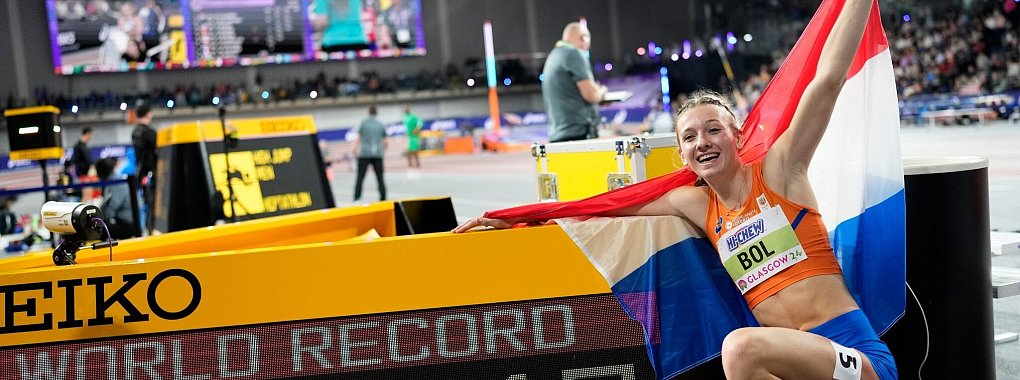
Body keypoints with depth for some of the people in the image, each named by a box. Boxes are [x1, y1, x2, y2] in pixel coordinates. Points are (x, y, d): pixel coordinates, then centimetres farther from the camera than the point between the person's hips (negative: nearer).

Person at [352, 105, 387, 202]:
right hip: (378, 154, 2)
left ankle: (356, 199, -9)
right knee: (380, 179, 6)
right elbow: (385, 141, 14)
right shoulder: (381, 125, 11)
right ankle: (383, 199, 2)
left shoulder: (363, 123, 3)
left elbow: (357, 138, -4)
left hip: (364, 154, -2)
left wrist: (355, 150, 3)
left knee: (360, 178, -1)